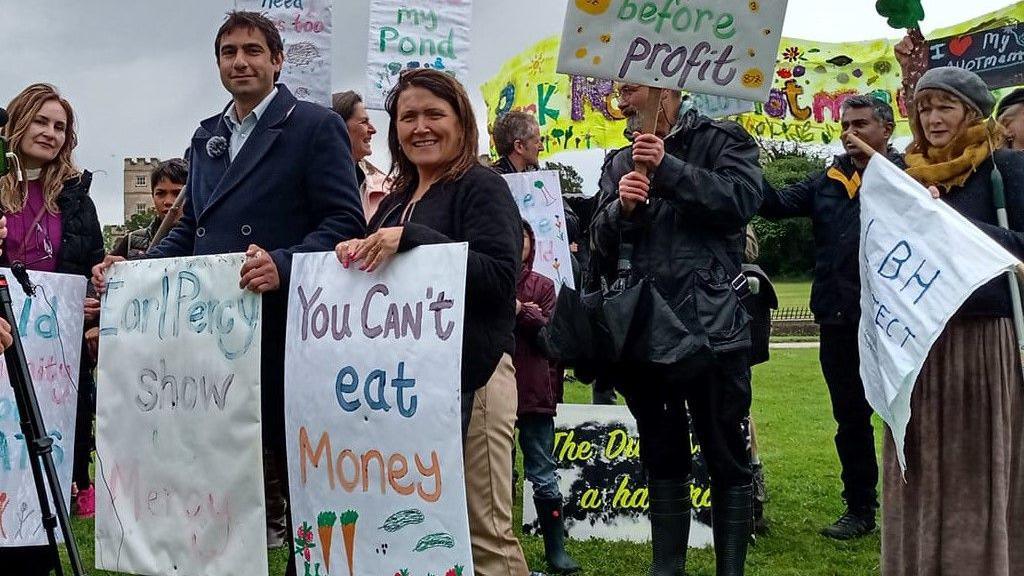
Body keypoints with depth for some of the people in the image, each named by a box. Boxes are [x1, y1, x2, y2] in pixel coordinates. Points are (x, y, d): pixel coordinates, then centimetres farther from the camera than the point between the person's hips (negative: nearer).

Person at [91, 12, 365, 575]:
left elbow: (345, 223, -12)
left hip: (281, 325, -6)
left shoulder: (315, 126, -3)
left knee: (291, 461, 3)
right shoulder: (206, 136, 18)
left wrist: (283, 264, -27)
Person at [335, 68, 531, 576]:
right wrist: (357, 254, 3)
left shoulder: (482, 188, -3)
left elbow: (501, 275, -17)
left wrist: (412, 238, -21)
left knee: (482, 532, -8)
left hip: (467, 375, -7)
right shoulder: (394, 201, 19)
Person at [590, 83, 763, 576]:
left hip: (710, 327, -5)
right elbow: (601, 242, 9)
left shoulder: (722, 140, 2)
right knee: (662, 460, 14)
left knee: (726, 460, 3)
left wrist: (668, 169, -17)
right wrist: (622, 208, -12)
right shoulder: (623, 162, 16)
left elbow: (742, 199, -15)